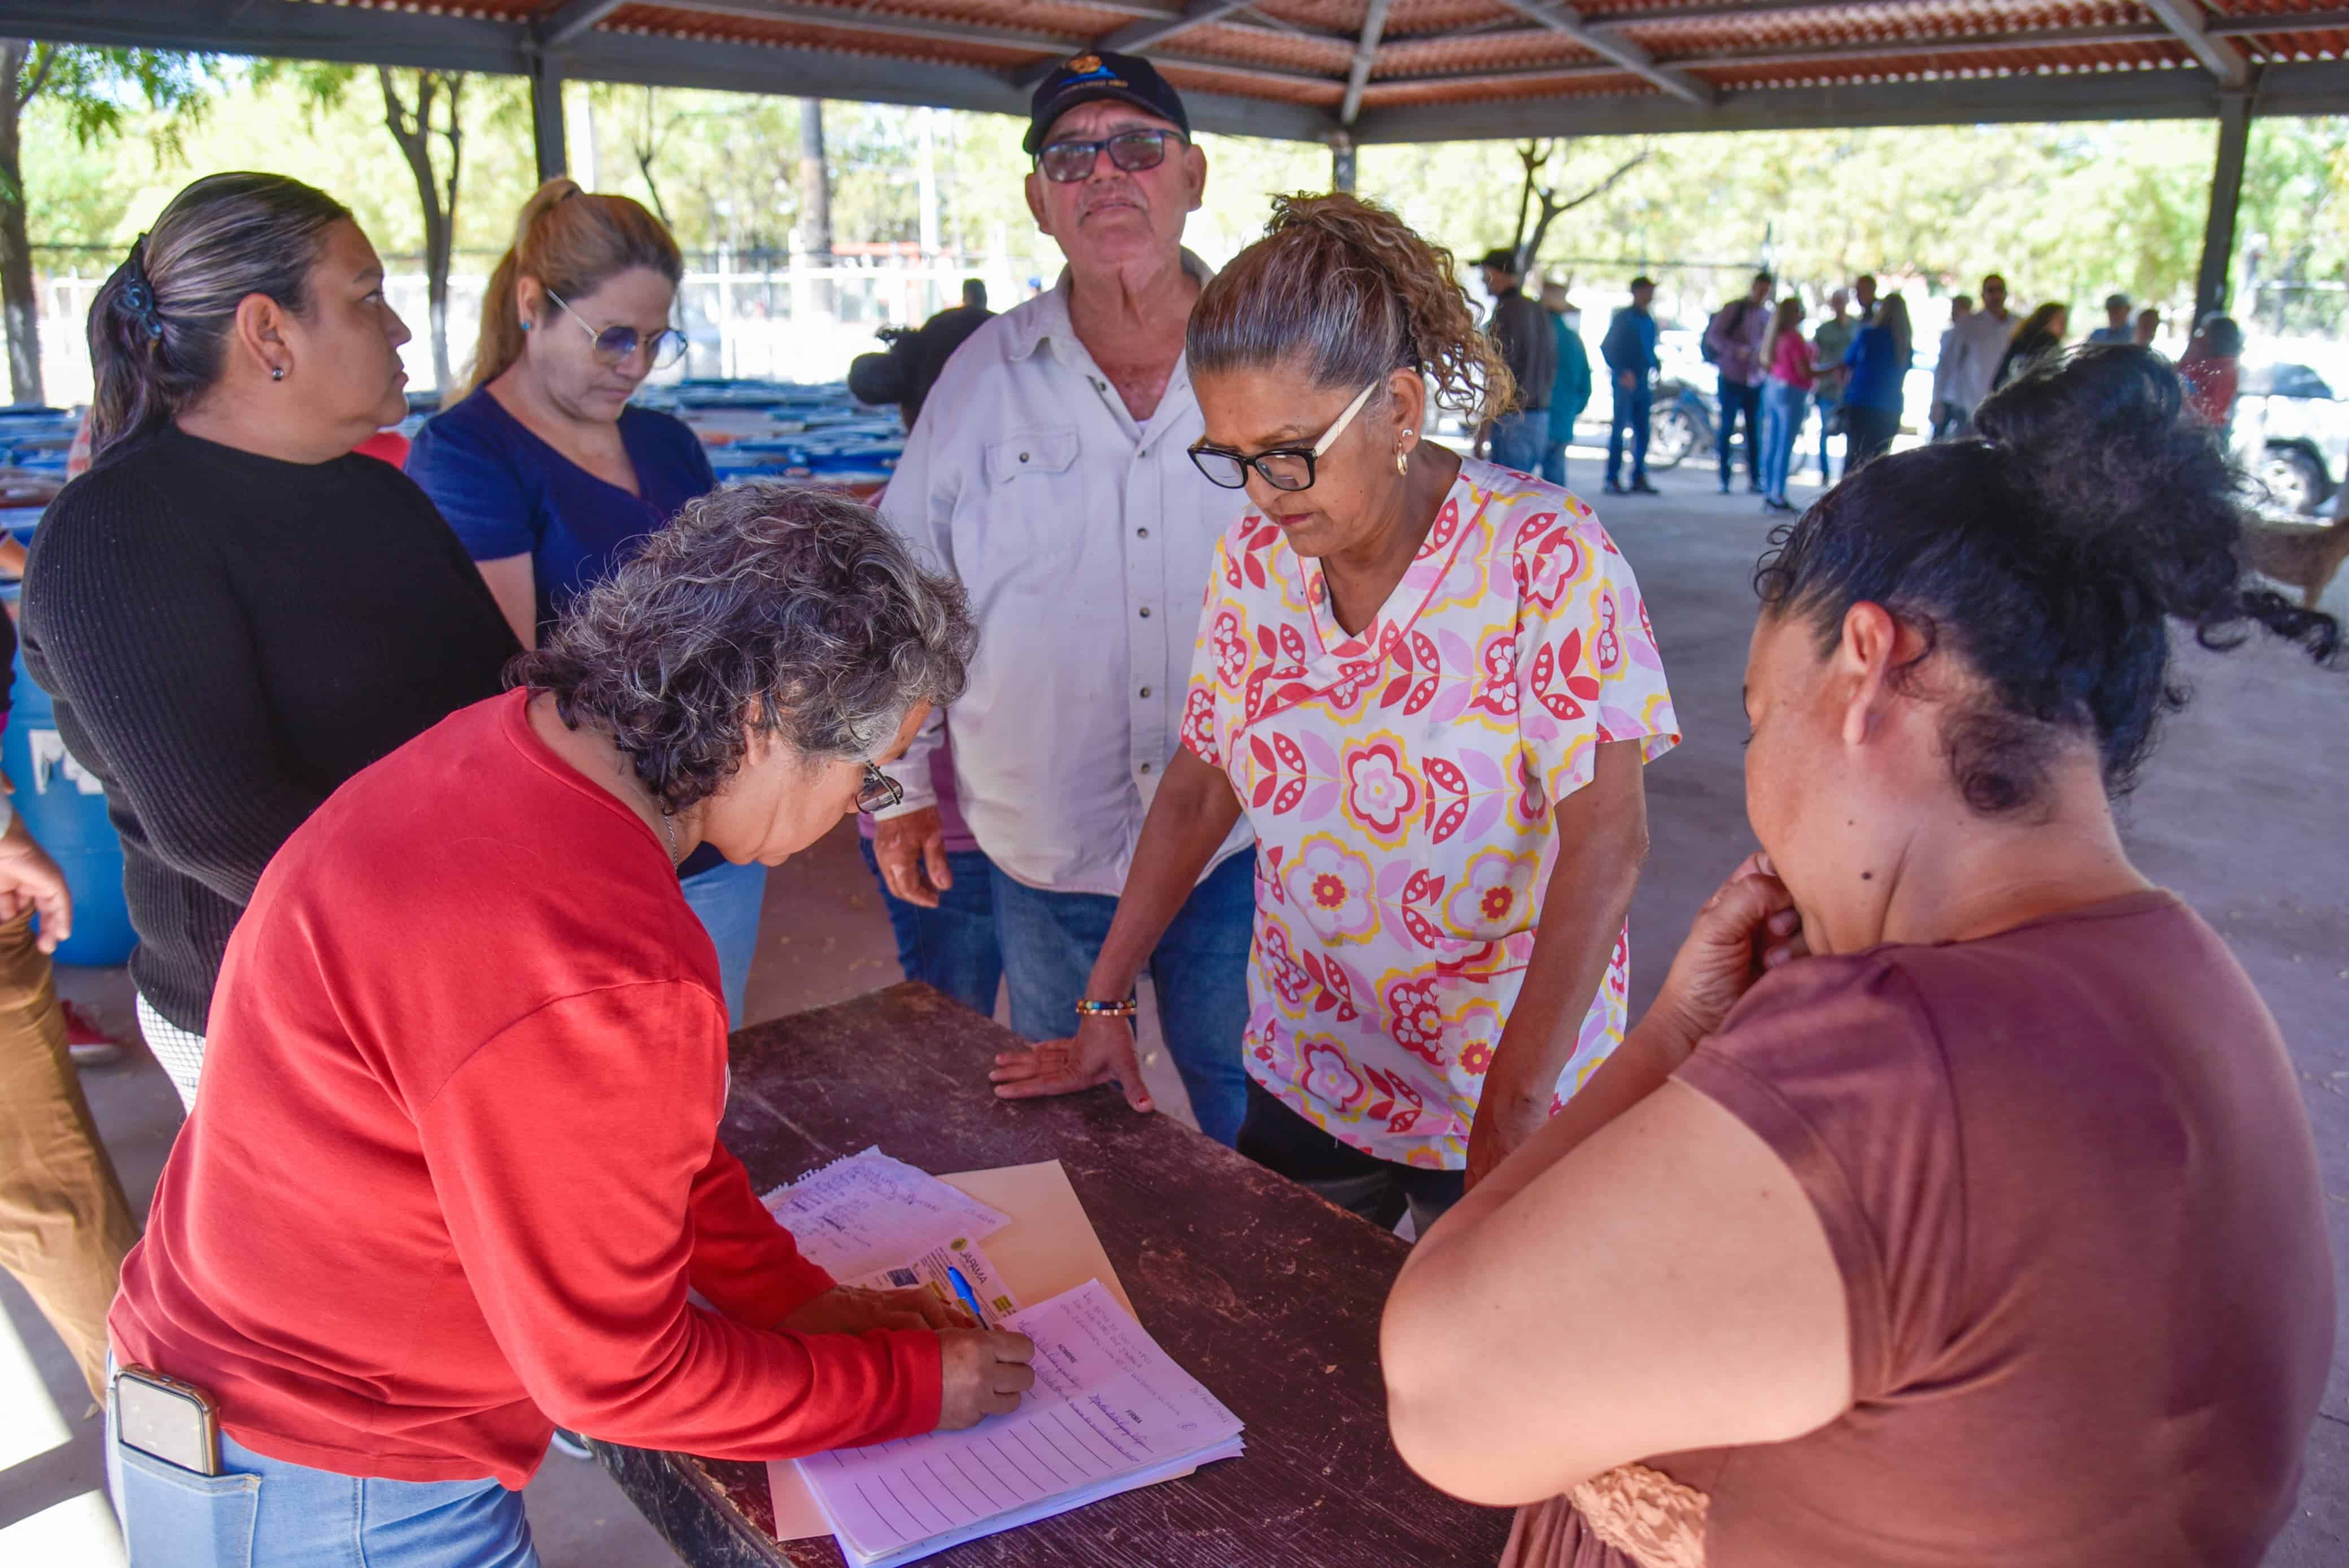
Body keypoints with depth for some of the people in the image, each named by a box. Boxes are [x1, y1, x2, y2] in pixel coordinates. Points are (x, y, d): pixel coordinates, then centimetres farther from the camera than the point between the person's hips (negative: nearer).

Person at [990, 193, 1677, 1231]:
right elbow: (1202, 786, 3)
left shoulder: (1549, 561, -18)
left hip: (1504, 1088, -4)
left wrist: (1516, 1104, -27)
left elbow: (1605, 845, -22)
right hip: (1303, 1076, 5)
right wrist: (1104, 1006, 0)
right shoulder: (1255, 556, -3)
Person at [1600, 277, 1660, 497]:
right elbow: (1606, 348, -8)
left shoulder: (1649, 320, 15)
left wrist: (1656, 364, 4)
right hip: (1626, 381, -7)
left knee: (1642, 431, 6)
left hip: (1643, 382, 7)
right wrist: (1622, 372, -17)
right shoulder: (1623, 317, -4)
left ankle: (1639, 478, 11)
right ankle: (1613, 479, -5)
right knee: (1618, 429, -6)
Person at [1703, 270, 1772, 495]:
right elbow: (1713, 336, -11)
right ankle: (1724, 480, 4)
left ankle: (1754, 479, 7)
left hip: (1756, 381, 4)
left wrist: (1768, 362, -2)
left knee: (1755, 432, 2)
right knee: (1726, 430, -1)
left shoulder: (1768, 315, 11)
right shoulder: (1734, 309, -3)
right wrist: (1737, 350, -24)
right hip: (1732, 378, -4)